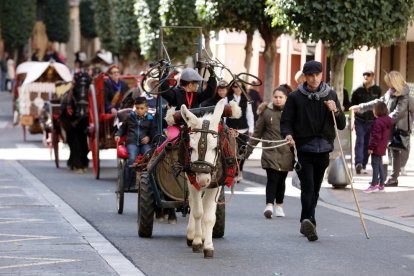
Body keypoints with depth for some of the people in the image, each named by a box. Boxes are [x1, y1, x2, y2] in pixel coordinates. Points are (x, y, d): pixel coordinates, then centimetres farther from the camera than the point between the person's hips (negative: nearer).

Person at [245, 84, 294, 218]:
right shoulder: (266, 112, 4)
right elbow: (257, 132, 9)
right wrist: (249, 149, 8)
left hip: (286, 152, 2)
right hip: (270, 151, -2)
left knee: (281, 180, 9)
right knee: (272, 178, -13)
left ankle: (279, 205, 22)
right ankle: (269, 205, -19)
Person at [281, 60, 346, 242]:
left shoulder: (330, 95, 9)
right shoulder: (295, 97, 0)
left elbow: (341, 125, 9)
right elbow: (286, 121, 0)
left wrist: (335, 111, -11)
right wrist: (288, 134, -20)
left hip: (323, 150, 4)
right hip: (302, 150, -4)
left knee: (315, 189, 11)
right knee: (308, 186, -18)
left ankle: (306, 223, 23)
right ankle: (309, 222, -29)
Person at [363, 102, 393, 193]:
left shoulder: (378, 122, -20)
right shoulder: (388, 121, 10)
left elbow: (376, 136, -23)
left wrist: (371, 147, -18)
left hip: (377, 148, -10)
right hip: (382, 148, 10)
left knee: (375, 165, -5)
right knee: (380, 165, 16)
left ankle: (374, 184, -2)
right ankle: (381, 184, 20)